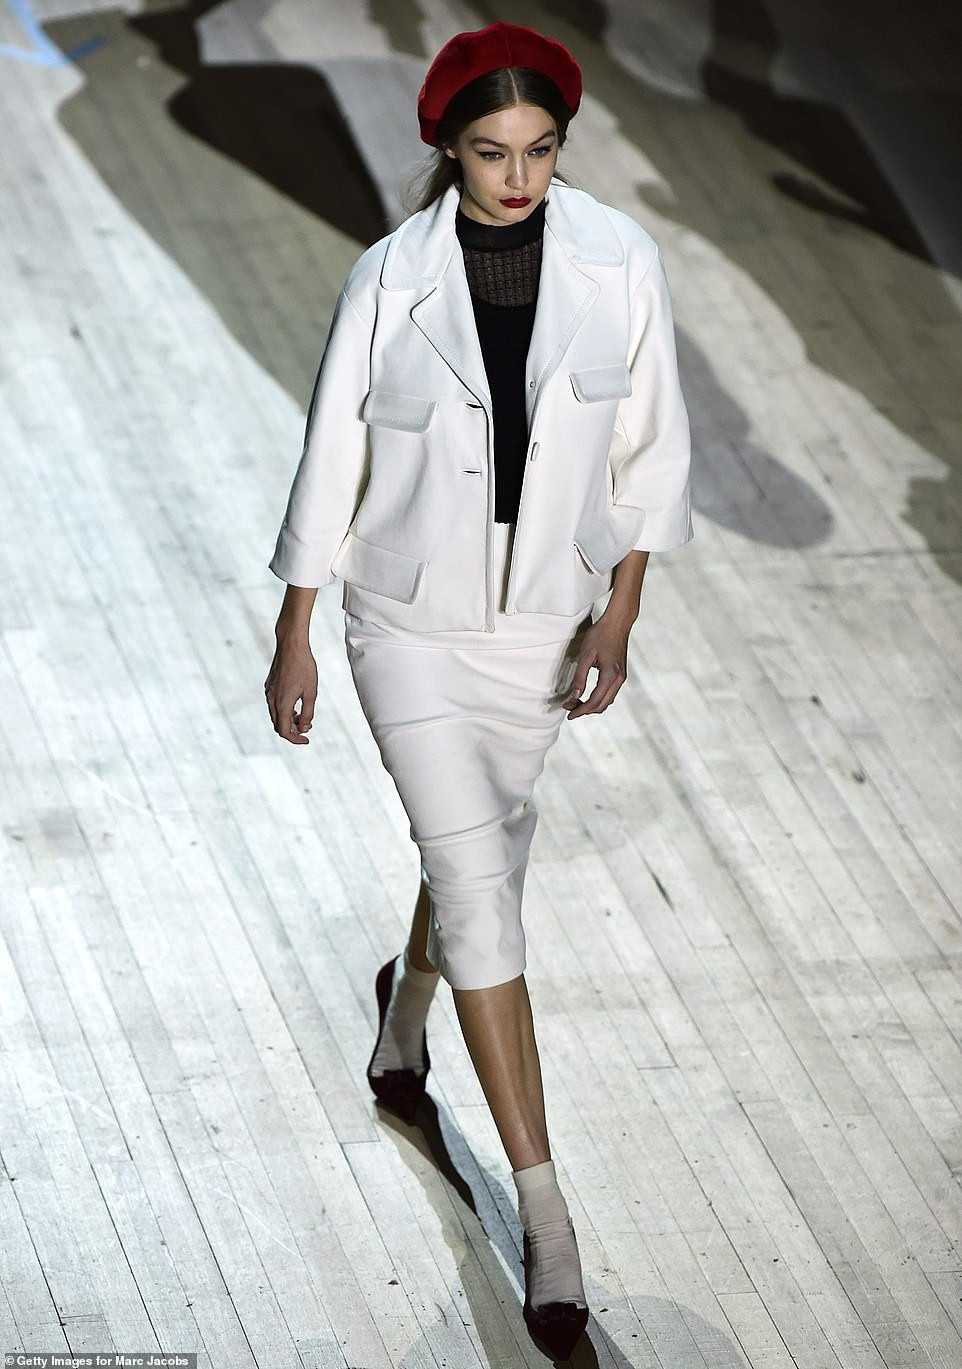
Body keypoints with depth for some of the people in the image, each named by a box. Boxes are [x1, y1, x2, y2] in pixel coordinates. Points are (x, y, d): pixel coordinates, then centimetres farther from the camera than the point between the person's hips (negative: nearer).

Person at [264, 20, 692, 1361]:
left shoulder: (620, 259, -11)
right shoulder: (389, 279, -13)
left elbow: (651, 444, -2)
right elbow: (332, 458, -4)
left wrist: (621, 607, -8)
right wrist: (293, 638, -1)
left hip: (546, 620, 3)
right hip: (411, 622, -3)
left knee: (489, 839, 23)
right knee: (479, 880, -10)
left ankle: (409, 1000, 59)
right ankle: (546, 1218, -7)